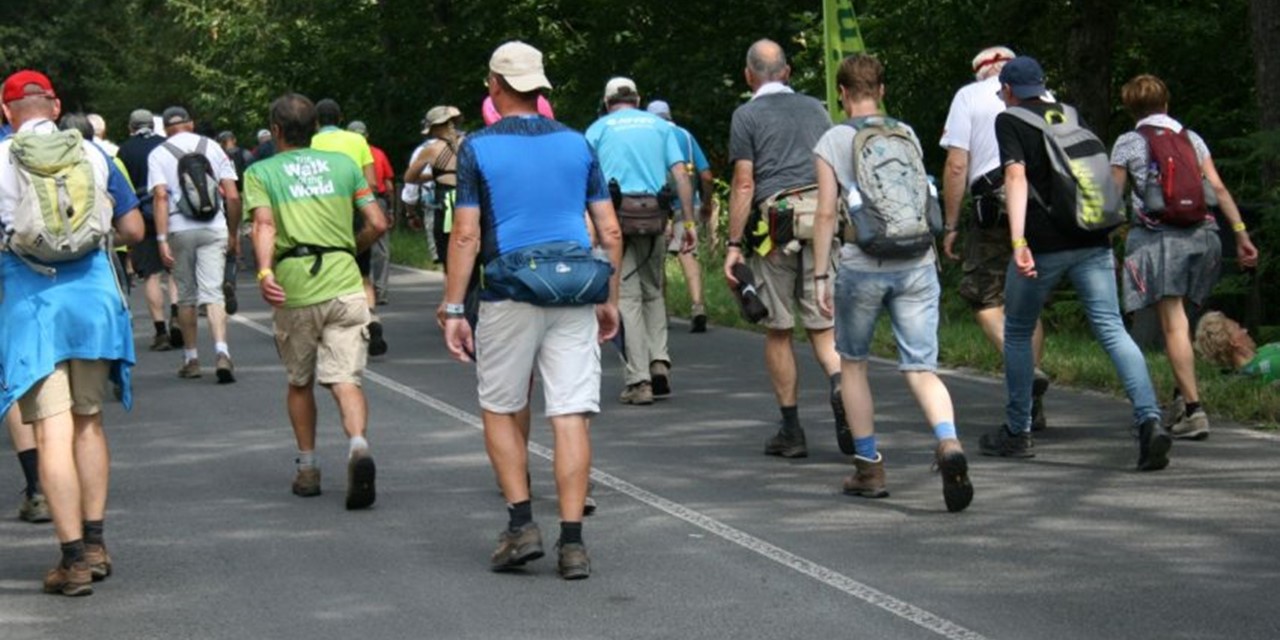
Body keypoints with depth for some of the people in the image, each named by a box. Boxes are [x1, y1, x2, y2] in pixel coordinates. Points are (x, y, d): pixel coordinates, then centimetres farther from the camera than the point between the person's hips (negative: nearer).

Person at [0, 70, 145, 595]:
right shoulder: (93, 155, 6)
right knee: (89, 420, 17)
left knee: (52, 430, -3)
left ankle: (74, 559, -5)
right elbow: (133, 230, 7)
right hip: (92, 296, 3)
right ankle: (94, 543, 20)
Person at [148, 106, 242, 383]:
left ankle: (191, 359, 18)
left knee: (186, 296, 12)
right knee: (212, 292, -4)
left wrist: (162, 239, -12)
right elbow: (232, 196, 5)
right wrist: (234, 234, 14)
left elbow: (160, 196, -9)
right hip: (214, 228, 1)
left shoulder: (158, 154, 3)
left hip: (180, 229, -1)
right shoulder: (212, 147, 10)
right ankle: (221, 352, -23)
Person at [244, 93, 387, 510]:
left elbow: (264, 225, -11)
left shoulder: (260, 172, 7)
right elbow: (378, 224, 9)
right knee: (345, 379, -4)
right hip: (345, 284, 1)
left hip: (294, 288, -1)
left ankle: (308, 468, 25)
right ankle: (358, 447, -30)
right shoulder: (343, 164, 13)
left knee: (299, 382, 18)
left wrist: (264, 272, -24)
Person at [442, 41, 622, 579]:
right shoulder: (577, 145, 9)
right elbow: (610, 231, 8)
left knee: (500, 411, 15)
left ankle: (521, 523, 6)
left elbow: (465, 236, -5)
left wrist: (453, 310, -2)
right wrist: (610, 300, 17)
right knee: (571, 416, 0)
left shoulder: (478, 149, -1)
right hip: (574, 297, 2)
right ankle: (572, 543, -4)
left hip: (509, 298, -2)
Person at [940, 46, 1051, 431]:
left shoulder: (969, 96, 5)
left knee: (985, 298, 0)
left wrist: (951, 226, 2)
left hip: (995, 207, -5)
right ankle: (1032, 408, 10)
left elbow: (956, 165, -2)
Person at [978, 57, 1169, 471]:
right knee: (1112, 330, -4)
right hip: (1091, 242, 4)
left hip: (1044, 244, -4)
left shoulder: (1010, 121, 1)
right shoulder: (1069, 115, 17)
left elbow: (1016, 176, -14)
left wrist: (1018, 240, -23)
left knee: (1017, 332, 15)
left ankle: (1017, 432, 21)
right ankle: (1149, 418, -24)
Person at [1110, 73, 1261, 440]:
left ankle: (1193, 409, -14)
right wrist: (1242, 235, 8)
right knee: (1180, 318, 18)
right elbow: (1218, 188, 8)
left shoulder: (1128, 143, 7)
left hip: (1159, 235, -4)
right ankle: (1183, 394, 10)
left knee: (1173, 323, -7)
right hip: (1202, 233, 4)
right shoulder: (1192, 138, 16)